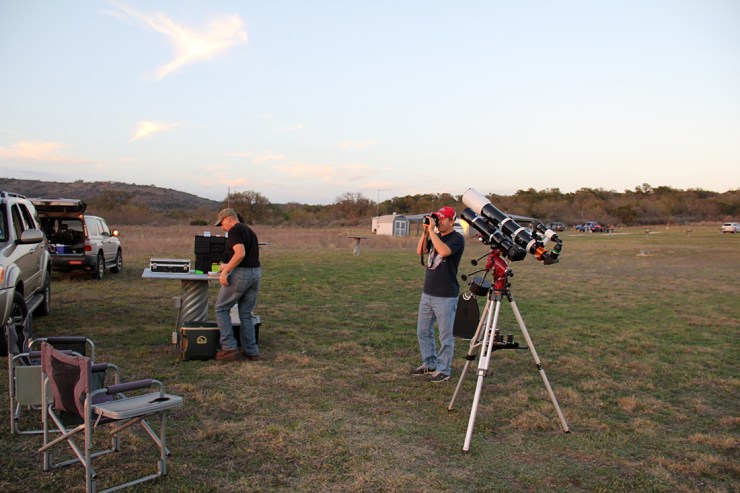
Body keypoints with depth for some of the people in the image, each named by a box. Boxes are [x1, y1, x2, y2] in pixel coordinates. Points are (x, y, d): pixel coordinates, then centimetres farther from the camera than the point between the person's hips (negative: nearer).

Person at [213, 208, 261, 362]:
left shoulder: (234, 231, -9)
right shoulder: (249, 230, 19)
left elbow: (240, 253, -23)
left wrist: (225, 271, -19)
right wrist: (228, 265, 28)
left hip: (241, 274, -8)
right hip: (255, 273, 8)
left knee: (221, 309, 6)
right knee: (246, 314, 14)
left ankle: (229, 347, 0)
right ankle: (251, 351, 13)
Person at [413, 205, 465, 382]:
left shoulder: (457, 238, -10)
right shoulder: (435, 236, 13)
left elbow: (443, 251, -28)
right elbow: (420, 251, 5)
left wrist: (432, 231, -21)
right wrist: (425, 231, -3)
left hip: (445, 296, -8)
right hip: (427, 293, 8)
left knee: (445, 336, 2)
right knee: (423, 331, 15)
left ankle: (444, 371, 12)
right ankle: (429, 364, 29)